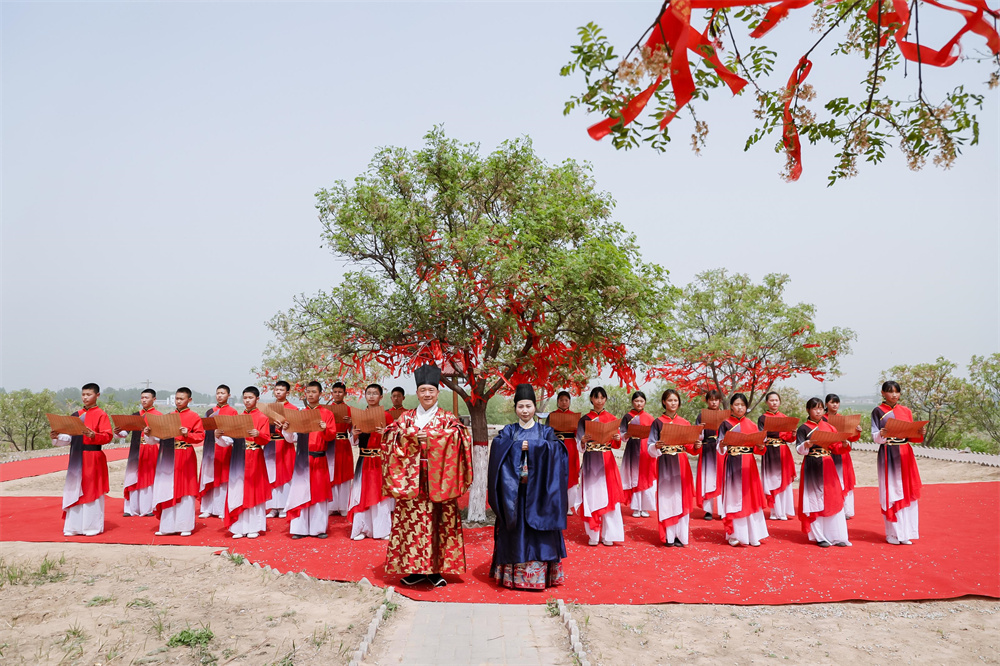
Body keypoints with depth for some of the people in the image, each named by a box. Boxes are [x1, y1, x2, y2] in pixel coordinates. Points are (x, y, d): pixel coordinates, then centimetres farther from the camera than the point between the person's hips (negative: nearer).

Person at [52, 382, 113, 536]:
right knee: (75, 491, 8)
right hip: (76, 457, 5)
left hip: (93, 458, -5)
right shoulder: (76, 415, 12)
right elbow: (69, 437, 13)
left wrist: (93, 435, -30)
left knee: (92, 491, 0)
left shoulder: (101, 415, -4)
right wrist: (58, 437, -5)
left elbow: (108, 436, -13)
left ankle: (93, 526, 10)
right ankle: (74, 526, 17)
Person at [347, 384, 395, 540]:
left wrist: (384, 433, -22)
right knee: (362, 492, 1)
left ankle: (382, 528, 8)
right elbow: (355, 442, 11)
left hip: (381, 459, -3)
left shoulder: (386, 415, 0)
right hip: (364, 459, 3)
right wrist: (355, 434, -10)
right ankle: (362, 528, 8)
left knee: (381, 491, -1)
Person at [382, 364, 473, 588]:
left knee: (437, 522, -2)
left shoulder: (447, 418, 7)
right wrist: (411, 436, -16)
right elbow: (390, 434, 0)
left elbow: (460, 434, -12)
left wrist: (431, 435, -19)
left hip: (437, 481, -2)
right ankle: (415, 569, 12)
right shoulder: (406, 418, 13)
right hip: (411, 481, 2)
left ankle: (435, 569, 8)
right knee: (411, 523, 1)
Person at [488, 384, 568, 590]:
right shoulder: (509, 431, 9)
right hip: (514, 490, 0)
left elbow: (556, 448, -10)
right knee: (515, 530, 2)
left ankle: (540, 574, 8)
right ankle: (514, 575, 10)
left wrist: (531, 446, -17)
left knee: (538, 531, 0)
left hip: (538, 491, 0)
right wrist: (518, 446, -21)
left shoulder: (545, 431, 9)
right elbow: (497, 446, -10)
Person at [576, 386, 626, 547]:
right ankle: (593, 534, 7)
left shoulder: (611, 418, 8)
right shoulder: (584, 419, 6)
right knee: (591, 496, -1)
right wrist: (584, 440, -23)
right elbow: (580, 444, -1)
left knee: (609, 496, -2)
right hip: (590, 461, -1)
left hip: (607, 461, 1)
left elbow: (616, 444, 4)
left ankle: (608, 534, 5)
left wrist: (617, 439, -18)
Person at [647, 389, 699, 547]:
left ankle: (680, 535, 10)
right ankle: (669, 536, 6)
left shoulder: (684, 422, 9)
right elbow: (651, 448, -5)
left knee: (681, 497, 2)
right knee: (666, 497, -2)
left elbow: (690, 447, 9)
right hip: (665, 464, -3)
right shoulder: (658, 422, 0)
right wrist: (656, 446, -26)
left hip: (681, 464, 3)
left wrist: (696, 446, -12)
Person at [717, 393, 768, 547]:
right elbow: (721, 449, -6)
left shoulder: (751, 425, 10)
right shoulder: (725, 424, 1)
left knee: (750, 498, 4)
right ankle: (734, 535, 6)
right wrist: (722, 446, -28)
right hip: (732, 465, -3)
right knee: (734, 498, -2)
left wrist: (761, 446, -14)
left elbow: (757, 449, 7)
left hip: (748, 465, 3)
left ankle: (752, 535, 12)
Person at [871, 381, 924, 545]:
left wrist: (919, 433, -10)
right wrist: (881, 435, -28)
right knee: (891, 492, -3)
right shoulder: (878, 411, 0)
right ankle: (892, 533, 6)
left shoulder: (906, 411, 12)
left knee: (907, 492, 3)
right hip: (888, 456, -4)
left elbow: (912, 436, 11)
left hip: (905, 454, 4)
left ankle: (905, 533, 10)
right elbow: (875, 437, -7)